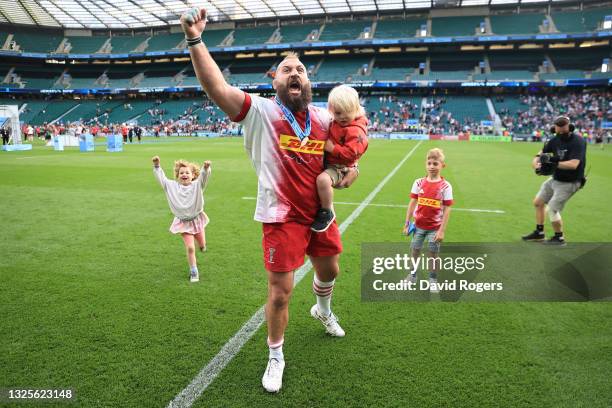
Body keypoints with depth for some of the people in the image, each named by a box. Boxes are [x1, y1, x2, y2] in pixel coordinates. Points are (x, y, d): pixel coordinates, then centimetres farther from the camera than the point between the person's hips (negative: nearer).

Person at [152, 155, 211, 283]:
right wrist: (156, 166, -7)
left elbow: (204, 176, -28)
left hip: (196, 219, 1)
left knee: (202, 245, 17)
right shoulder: (172, 186, -4)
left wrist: (206, 168, -48)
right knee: (190, 248, -6)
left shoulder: (197, 185, -11)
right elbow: (162, 178, 2)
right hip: (183, 223, 0)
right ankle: (193, 272, 10)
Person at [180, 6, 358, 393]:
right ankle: (276, 358, 26)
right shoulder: (261, 111, -12)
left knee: (330, 270, 25)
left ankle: (323, 310, 60)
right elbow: (218, 89, -26)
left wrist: (352, 166, 2)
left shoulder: (324, 117, 3)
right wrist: (195, 40, -34)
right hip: (282, 217, -5)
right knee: (280, 292, 1)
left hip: (320, 212, 6)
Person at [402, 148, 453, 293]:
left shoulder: (445, 186, -11)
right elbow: (412, 203, 1)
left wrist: (442, 230, -12)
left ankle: (433, 280, 26)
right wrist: (407, 223, 1)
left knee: (433, 254, 7)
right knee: (415, 250, 14)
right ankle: (413, 274, 35)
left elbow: (447, 209, -10)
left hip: (435, 227, -2)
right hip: (419, 225, 2)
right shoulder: (419, 183, -4)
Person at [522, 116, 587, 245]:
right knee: (538, 202, 14)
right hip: (555, 179, 8)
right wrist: (537, 166, -18)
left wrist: (554, 163, -34)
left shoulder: (578, 142, -23)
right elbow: (539, 155, 3)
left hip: (569, 183, -8)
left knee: (552, 210, -11)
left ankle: (559, 238, 11)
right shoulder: (555, 140, -2)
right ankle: (539, 233, 31)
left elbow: (573, 164, -34)